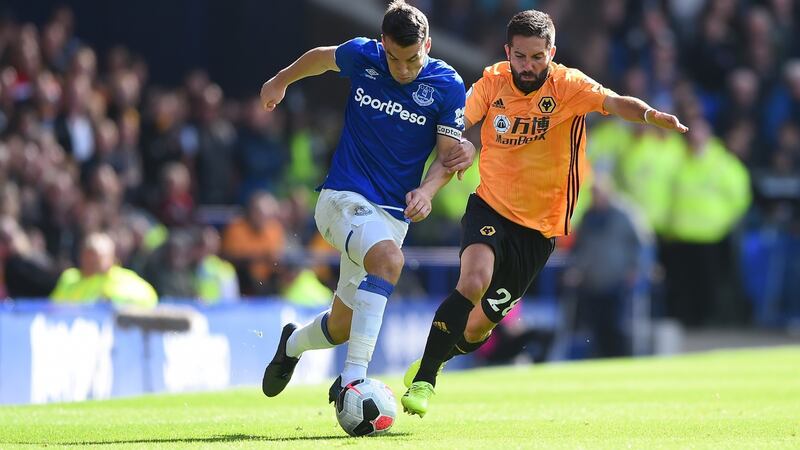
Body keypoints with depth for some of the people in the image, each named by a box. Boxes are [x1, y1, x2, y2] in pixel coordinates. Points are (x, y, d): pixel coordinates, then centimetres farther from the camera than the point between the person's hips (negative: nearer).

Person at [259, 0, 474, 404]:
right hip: (343, 197, -3)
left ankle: (293, 344, 45)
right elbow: (321, 57, 16)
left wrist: (427, 190, -22)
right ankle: (353, 377, -37)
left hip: (392, 213, 3)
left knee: (340, 327, 8)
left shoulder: (447, 86, -6)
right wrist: (281, 80, 28)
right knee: (388, 260, -34)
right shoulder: (362, 56, -6)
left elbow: (449, 154, -3)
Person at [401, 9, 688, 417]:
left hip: (539, 228, 0)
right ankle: (422, 379, -18)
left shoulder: (567, 85, -11)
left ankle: (432, 361, 36)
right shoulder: (492, 84, -6)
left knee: (477, 327, 4)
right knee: (473, 282, -29)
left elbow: (614, 103, -27)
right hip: (490, 208, 0)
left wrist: (650, 115, -47)